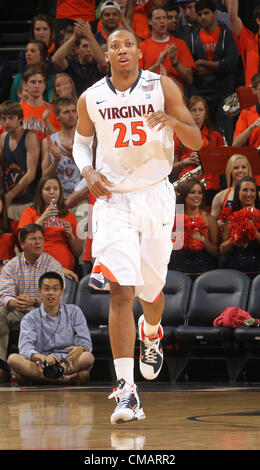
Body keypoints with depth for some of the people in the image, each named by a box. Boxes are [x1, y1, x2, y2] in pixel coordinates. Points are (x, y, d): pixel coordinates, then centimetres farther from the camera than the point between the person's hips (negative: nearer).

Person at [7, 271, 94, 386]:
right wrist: (43, 358, -31)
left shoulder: (74, 312, 15)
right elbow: (25, 348, -7)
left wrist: (80, 349, -22)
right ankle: (68, 379, -41)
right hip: (40, 365, 0)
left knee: (88, 357, -31)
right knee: (12, 359, -29)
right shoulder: (30, 318, 10)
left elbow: (86, 343, 6)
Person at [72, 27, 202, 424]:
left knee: (151, 290, 12)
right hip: (113, 199, -1)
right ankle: (126, 390, -18)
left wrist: (173, 122, -24)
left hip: (155, 196, 1)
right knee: (121, 291, -15)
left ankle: (151, 332, 51)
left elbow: (196, 141, -2)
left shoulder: (162, 87, -3)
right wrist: (87, 171, -1)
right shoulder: (91, 99, 1)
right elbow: (82, 138, 19)